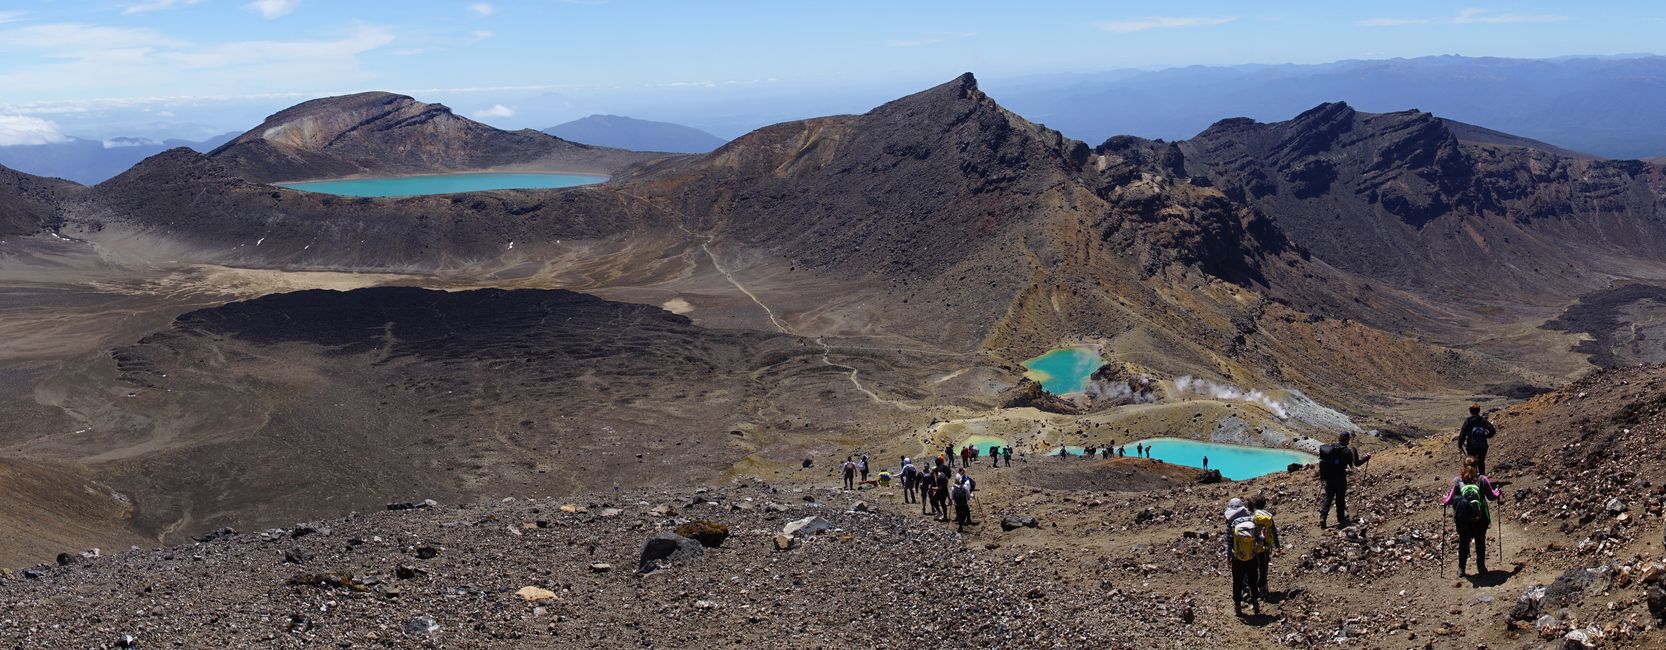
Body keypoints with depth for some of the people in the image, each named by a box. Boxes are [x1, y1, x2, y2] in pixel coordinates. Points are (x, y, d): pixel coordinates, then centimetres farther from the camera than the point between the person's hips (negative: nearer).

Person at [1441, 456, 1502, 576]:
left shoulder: (1457, 481, -7)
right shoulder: (1482, 479, -8)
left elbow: (1451, 499, -5)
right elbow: (1491, 496, 1)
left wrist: (1444, 501, 17)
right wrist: (1498, 493, 23)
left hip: (1462, 519, 0)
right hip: (1480, 518, 0)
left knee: (1463, 541, 16)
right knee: (1480, 541, 18)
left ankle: (1461, 569, 20)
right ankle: (1481, 568, 26)